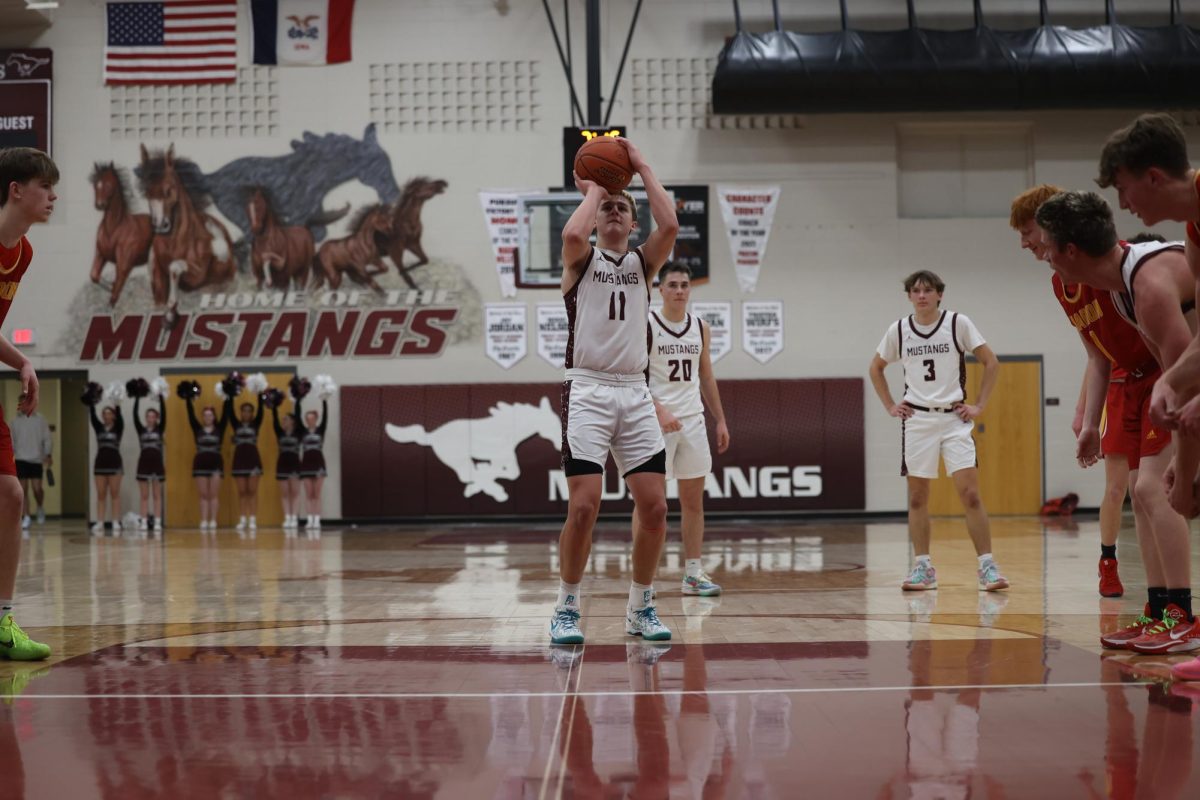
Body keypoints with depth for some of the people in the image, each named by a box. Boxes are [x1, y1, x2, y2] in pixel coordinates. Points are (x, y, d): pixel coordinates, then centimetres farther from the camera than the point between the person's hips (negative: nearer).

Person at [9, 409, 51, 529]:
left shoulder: (40, 420, 2)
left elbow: (47, 438, 0)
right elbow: (11, 441, 8)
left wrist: (48, 455, -9)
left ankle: (40, 508, 22)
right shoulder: (15, 421, 6)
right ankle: (26, 517, 7)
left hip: (36, 460, -1)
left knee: (37, 488, -6)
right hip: (21, 459, 1)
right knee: (23, 489, 0)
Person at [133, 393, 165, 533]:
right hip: (144, 462, 1)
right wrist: (137, 398, -6)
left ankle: (157, 522, 2)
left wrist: (160, 397, -9)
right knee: (144, 496, 4)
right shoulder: (141, 430, 7)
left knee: (157, 496, 2)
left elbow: (164, 414, -5)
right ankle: (143, 522, 5)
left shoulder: (159, 429, 4)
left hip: (157, 462, -1)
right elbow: (135, 415, -1)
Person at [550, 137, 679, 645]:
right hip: (587, 391, -4)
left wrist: (642, 168, 0)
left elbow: (670, 226, -7)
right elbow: (571, 233, -19)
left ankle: (640, 608, 14)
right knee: (584, 507, -12)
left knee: (655, 506, -2)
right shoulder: (581, 260, 6)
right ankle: (566, 609, 3)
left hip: (635, 394, 4)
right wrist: (593, 189, -3)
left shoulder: (644, 262, 14)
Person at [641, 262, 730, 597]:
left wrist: (721, 421, 13)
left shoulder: (700, 328, 10)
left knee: (693, 499, 6)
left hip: (693, 421, 5)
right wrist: (659, 410, -22)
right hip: (656, 421, -5)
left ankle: (693, 573, 12)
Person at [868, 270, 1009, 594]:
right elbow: (876, 368, 18)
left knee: (970, 494, -11)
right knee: (917, 497, 4)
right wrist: (890, 406, 9)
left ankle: (987, 567, -8)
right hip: (916, 419, 3)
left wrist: (979, 405, -3)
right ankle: (923, 568, 11)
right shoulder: (899, 329, 3)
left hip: (954, 418, -2)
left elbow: (991, 363, 2)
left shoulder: (958, 323, -3)